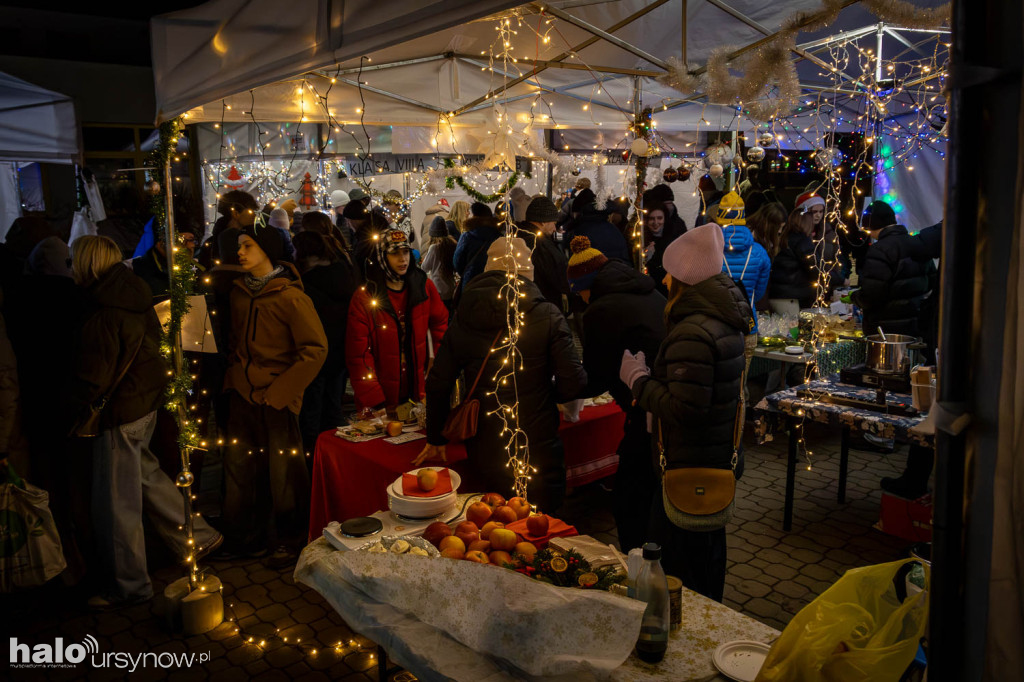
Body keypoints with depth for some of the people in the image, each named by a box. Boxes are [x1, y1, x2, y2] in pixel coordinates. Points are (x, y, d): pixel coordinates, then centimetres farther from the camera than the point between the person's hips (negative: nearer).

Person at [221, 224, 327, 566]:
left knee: (283, 472, 5)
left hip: (276, 399, -6)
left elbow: (316, 349, -15)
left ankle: (289, 541, 23)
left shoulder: (289, 296, -14)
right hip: (243, 394, 6)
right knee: (238, 465, 12)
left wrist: (282, 389, -15)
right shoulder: (239, 291, 6)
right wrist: (234, 376, 7)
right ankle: (246, 538, 29)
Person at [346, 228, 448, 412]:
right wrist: (374, 401, -17)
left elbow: (440, 324, 10)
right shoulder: (364, 298, -12)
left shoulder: (424, 285, -1)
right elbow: (358, 354, -13)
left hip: (419, 389, 3)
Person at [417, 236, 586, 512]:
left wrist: (435, 438, 17)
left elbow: (438, 384, 4)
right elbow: (572, 385, -15)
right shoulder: (547, 316, -12)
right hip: (538, 454, -3)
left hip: (484, 453, 4)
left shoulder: (462, 318, -1)